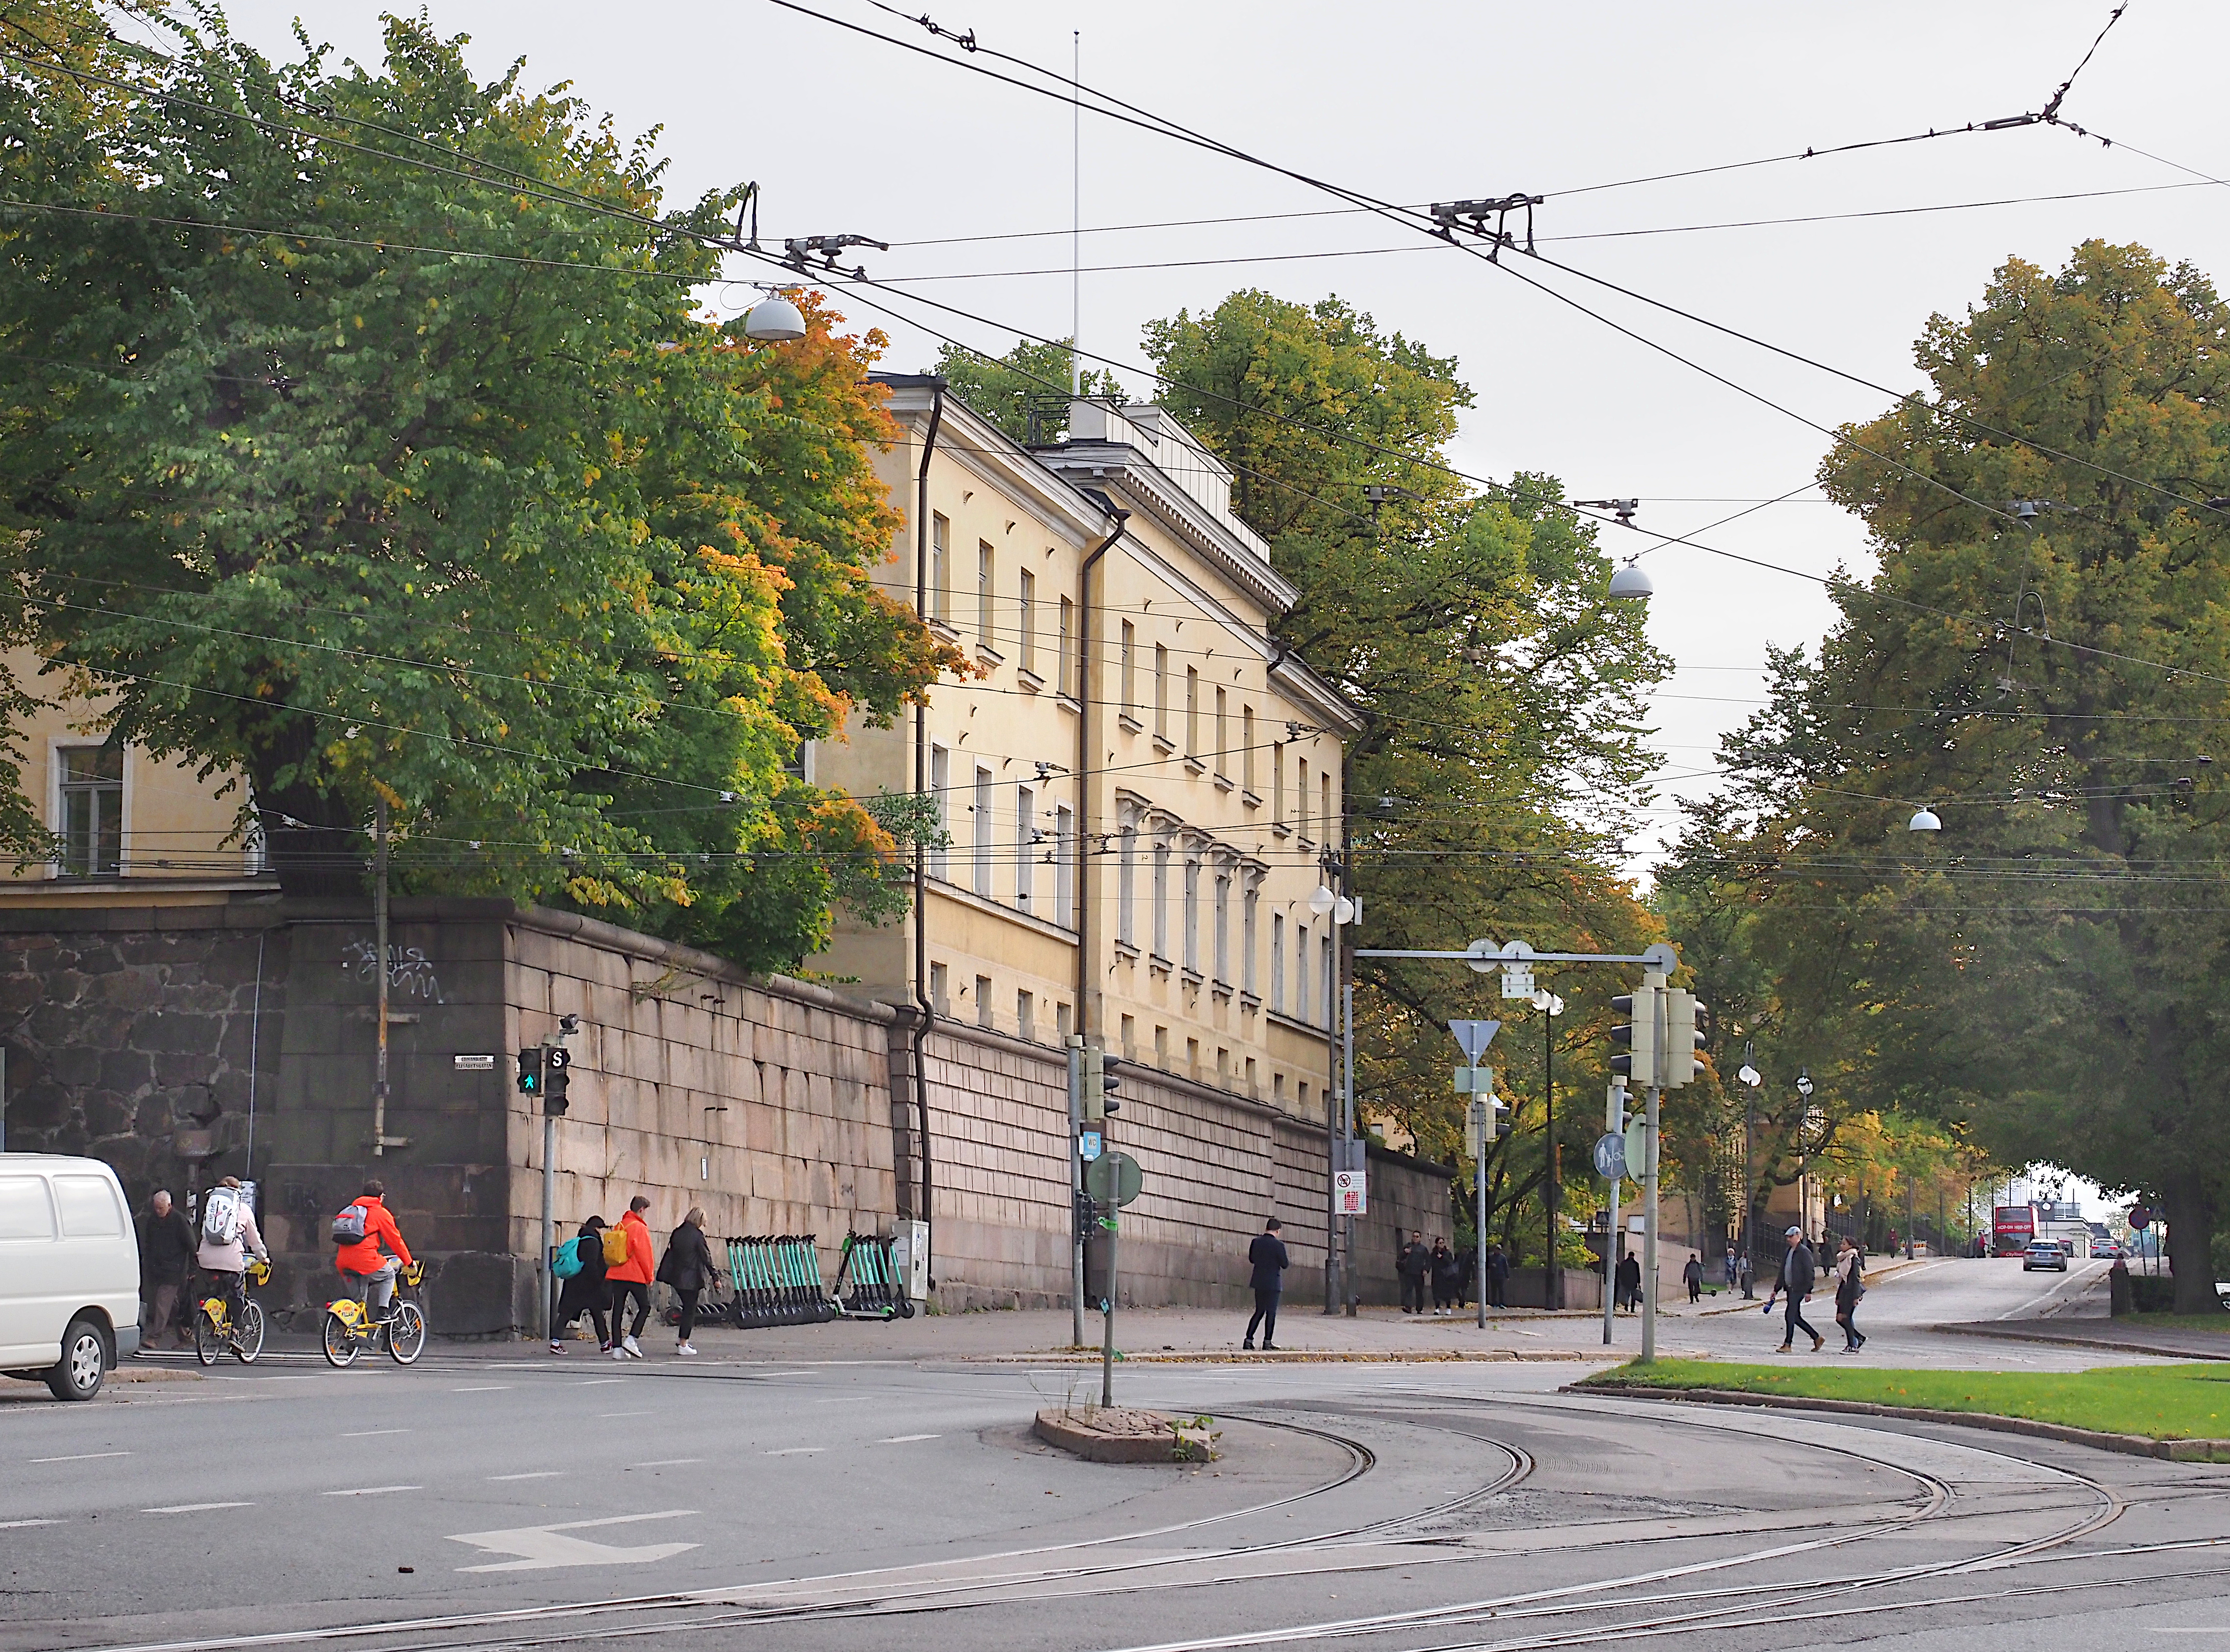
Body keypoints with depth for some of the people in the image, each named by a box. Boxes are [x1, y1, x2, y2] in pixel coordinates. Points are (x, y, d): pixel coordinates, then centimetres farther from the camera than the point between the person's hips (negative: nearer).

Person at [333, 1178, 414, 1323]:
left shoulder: (352, 1209, 23)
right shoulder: (381, 1213, 3)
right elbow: (395, 1240, 5)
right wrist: (408, 1262, 16)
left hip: (343, 1261, 6)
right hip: (365, 1258, -6)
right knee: (389, 1275, 17)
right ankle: (382, 1311, 4)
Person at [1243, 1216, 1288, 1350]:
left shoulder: (1256, 1242, 0)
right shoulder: (1278, 1245, -14)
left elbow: (1252, 1259, 10)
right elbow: (1285, 1264, -9)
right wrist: (1290, 1261, 12)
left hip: (1259, 1282, 5)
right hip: (1273, 1282, -5)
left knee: (1260, 1311, 14)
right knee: (1271, 1312, 4)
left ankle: (1248, 1340, 9)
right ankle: (1268, 1341, 5)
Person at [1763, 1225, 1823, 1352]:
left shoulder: (1804, 1252, -9)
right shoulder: (1789, 1251, 17)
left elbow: (1810, 1272, -13)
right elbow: (1783, 1272, 22)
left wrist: (1808, 1290, -17)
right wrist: (1776, 1289, 20)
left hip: (1798, 1289, -9)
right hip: (1790, 1288, 9)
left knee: (1790, 1315, -10)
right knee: (1796, 1318, 10)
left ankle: (1787, 1344, -5)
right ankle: (1817, 1338, 20)